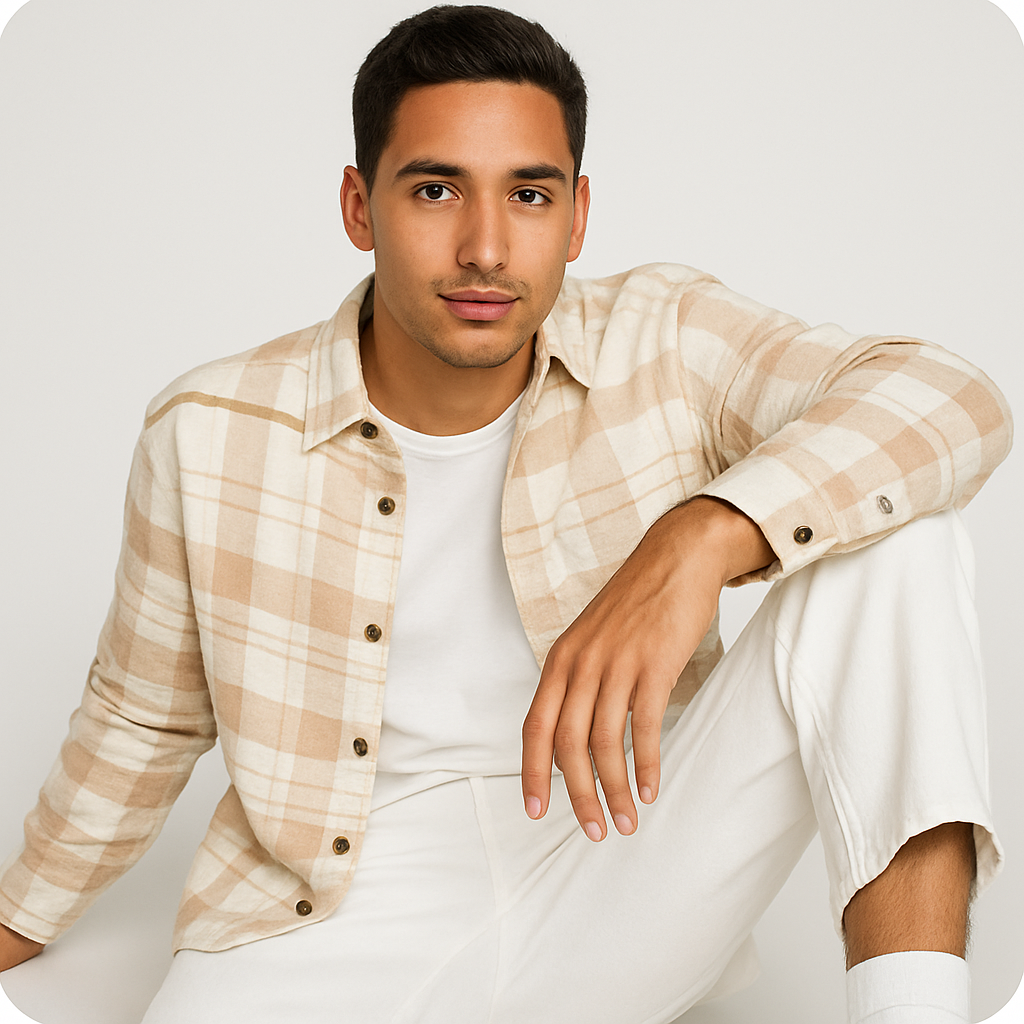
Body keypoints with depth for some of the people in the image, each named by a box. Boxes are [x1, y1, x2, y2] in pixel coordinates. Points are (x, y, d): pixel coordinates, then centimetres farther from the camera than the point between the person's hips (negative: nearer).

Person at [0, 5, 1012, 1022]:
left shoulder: (665, 345, -5)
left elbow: (952, 403, -19)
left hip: (622, 901, 1)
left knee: (892, 539, -18)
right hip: (338, 928, 0)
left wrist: (700, 536, -36)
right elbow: (140, 721, 12)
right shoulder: (209, 436, -4)